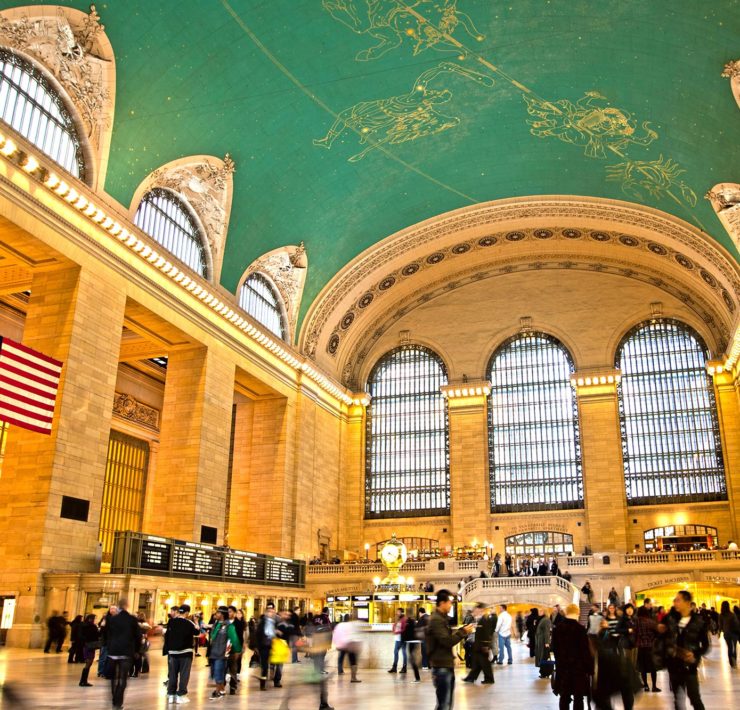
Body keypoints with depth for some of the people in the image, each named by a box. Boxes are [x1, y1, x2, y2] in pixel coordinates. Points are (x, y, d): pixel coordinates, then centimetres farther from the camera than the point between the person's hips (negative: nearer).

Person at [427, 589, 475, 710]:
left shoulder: (442, 618, 15)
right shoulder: (436, 620, -17)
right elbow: (447, 641, -23)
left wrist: (462, 631, 5)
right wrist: (463, 632, -15)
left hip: (447, 665, 10)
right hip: (441, 667, -10)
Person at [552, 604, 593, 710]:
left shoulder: (557, 628, 1)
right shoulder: (580, 629, -16)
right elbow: (586, 651, -14)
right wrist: (590, 668, -5)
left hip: (562, 666, 5)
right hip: (578, 667, -4)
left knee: (564, 697, 12)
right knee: (578, 698, 3)